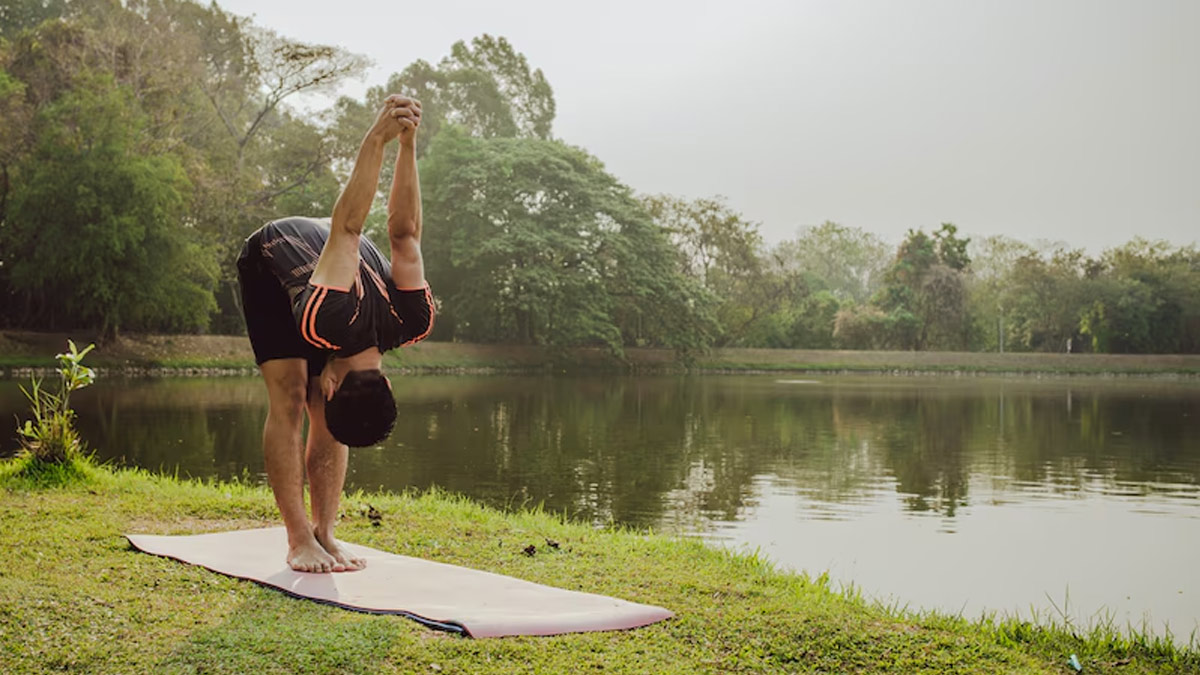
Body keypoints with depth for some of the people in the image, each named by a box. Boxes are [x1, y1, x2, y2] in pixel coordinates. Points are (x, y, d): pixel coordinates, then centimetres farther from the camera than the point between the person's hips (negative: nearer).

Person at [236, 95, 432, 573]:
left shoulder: (411, 323, -31)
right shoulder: (332, 325, -46)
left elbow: (404, 235, -26)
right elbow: (346, 229, -46)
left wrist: (408, 145, -32)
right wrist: (376, 142, -53)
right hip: (270, 259, -4)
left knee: (324, 418, -2)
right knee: (288, 401, -12)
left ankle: (324, 533, 2)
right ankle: (299, 539, -9)